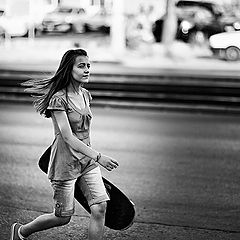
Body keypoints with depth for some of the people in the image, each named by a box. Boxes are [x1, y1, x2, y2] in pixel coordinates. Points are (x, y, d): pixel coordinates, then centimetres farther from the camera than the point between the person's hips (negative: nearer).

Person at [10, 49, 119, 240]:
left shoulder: (85, 95, 6)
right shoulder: (59, 99, -17)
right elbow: (68, 138, -24)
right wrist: (98, 157, -31)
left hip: (87, 160, 6)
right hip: (65, 163, -6)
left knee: (100, 207, -8)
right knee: (63, 217, 5)